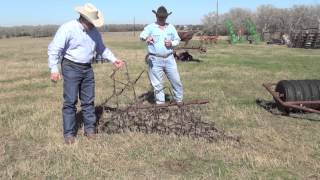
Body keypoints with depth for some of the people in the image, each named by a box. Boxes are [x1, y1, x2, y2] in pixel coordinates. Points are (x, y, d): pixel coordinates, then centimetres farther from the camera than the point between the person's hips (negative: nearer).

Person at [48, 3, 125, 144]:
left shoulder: (94, 31, 5)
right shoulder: (68, 28, -14)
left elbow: (101, 48, 18)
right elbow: (54, 49, -16)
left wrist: (114, 60, 7)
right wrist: (54, 69, -22)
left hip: (87, 68, 6)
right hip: (71, 68, -6)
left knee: (88, 101, 9)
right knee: (70, 101, -4)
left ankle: (90, 129, 19)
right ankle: (69, 133, 5)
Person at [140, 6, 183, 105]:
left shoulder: (171, 27, 10)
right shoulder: (150, 27, -3)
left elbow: (177, 40, 16)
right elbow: (142, 36, -21)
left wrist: (172, 43, -7)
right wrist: (146, 38, -45)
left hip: (169, 59, 3)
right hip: (155, 60, -3)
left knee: (176, 81, 8)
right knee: (157, 84, 4)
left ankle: (179, 100, 24)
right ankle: (160, 103, 16)